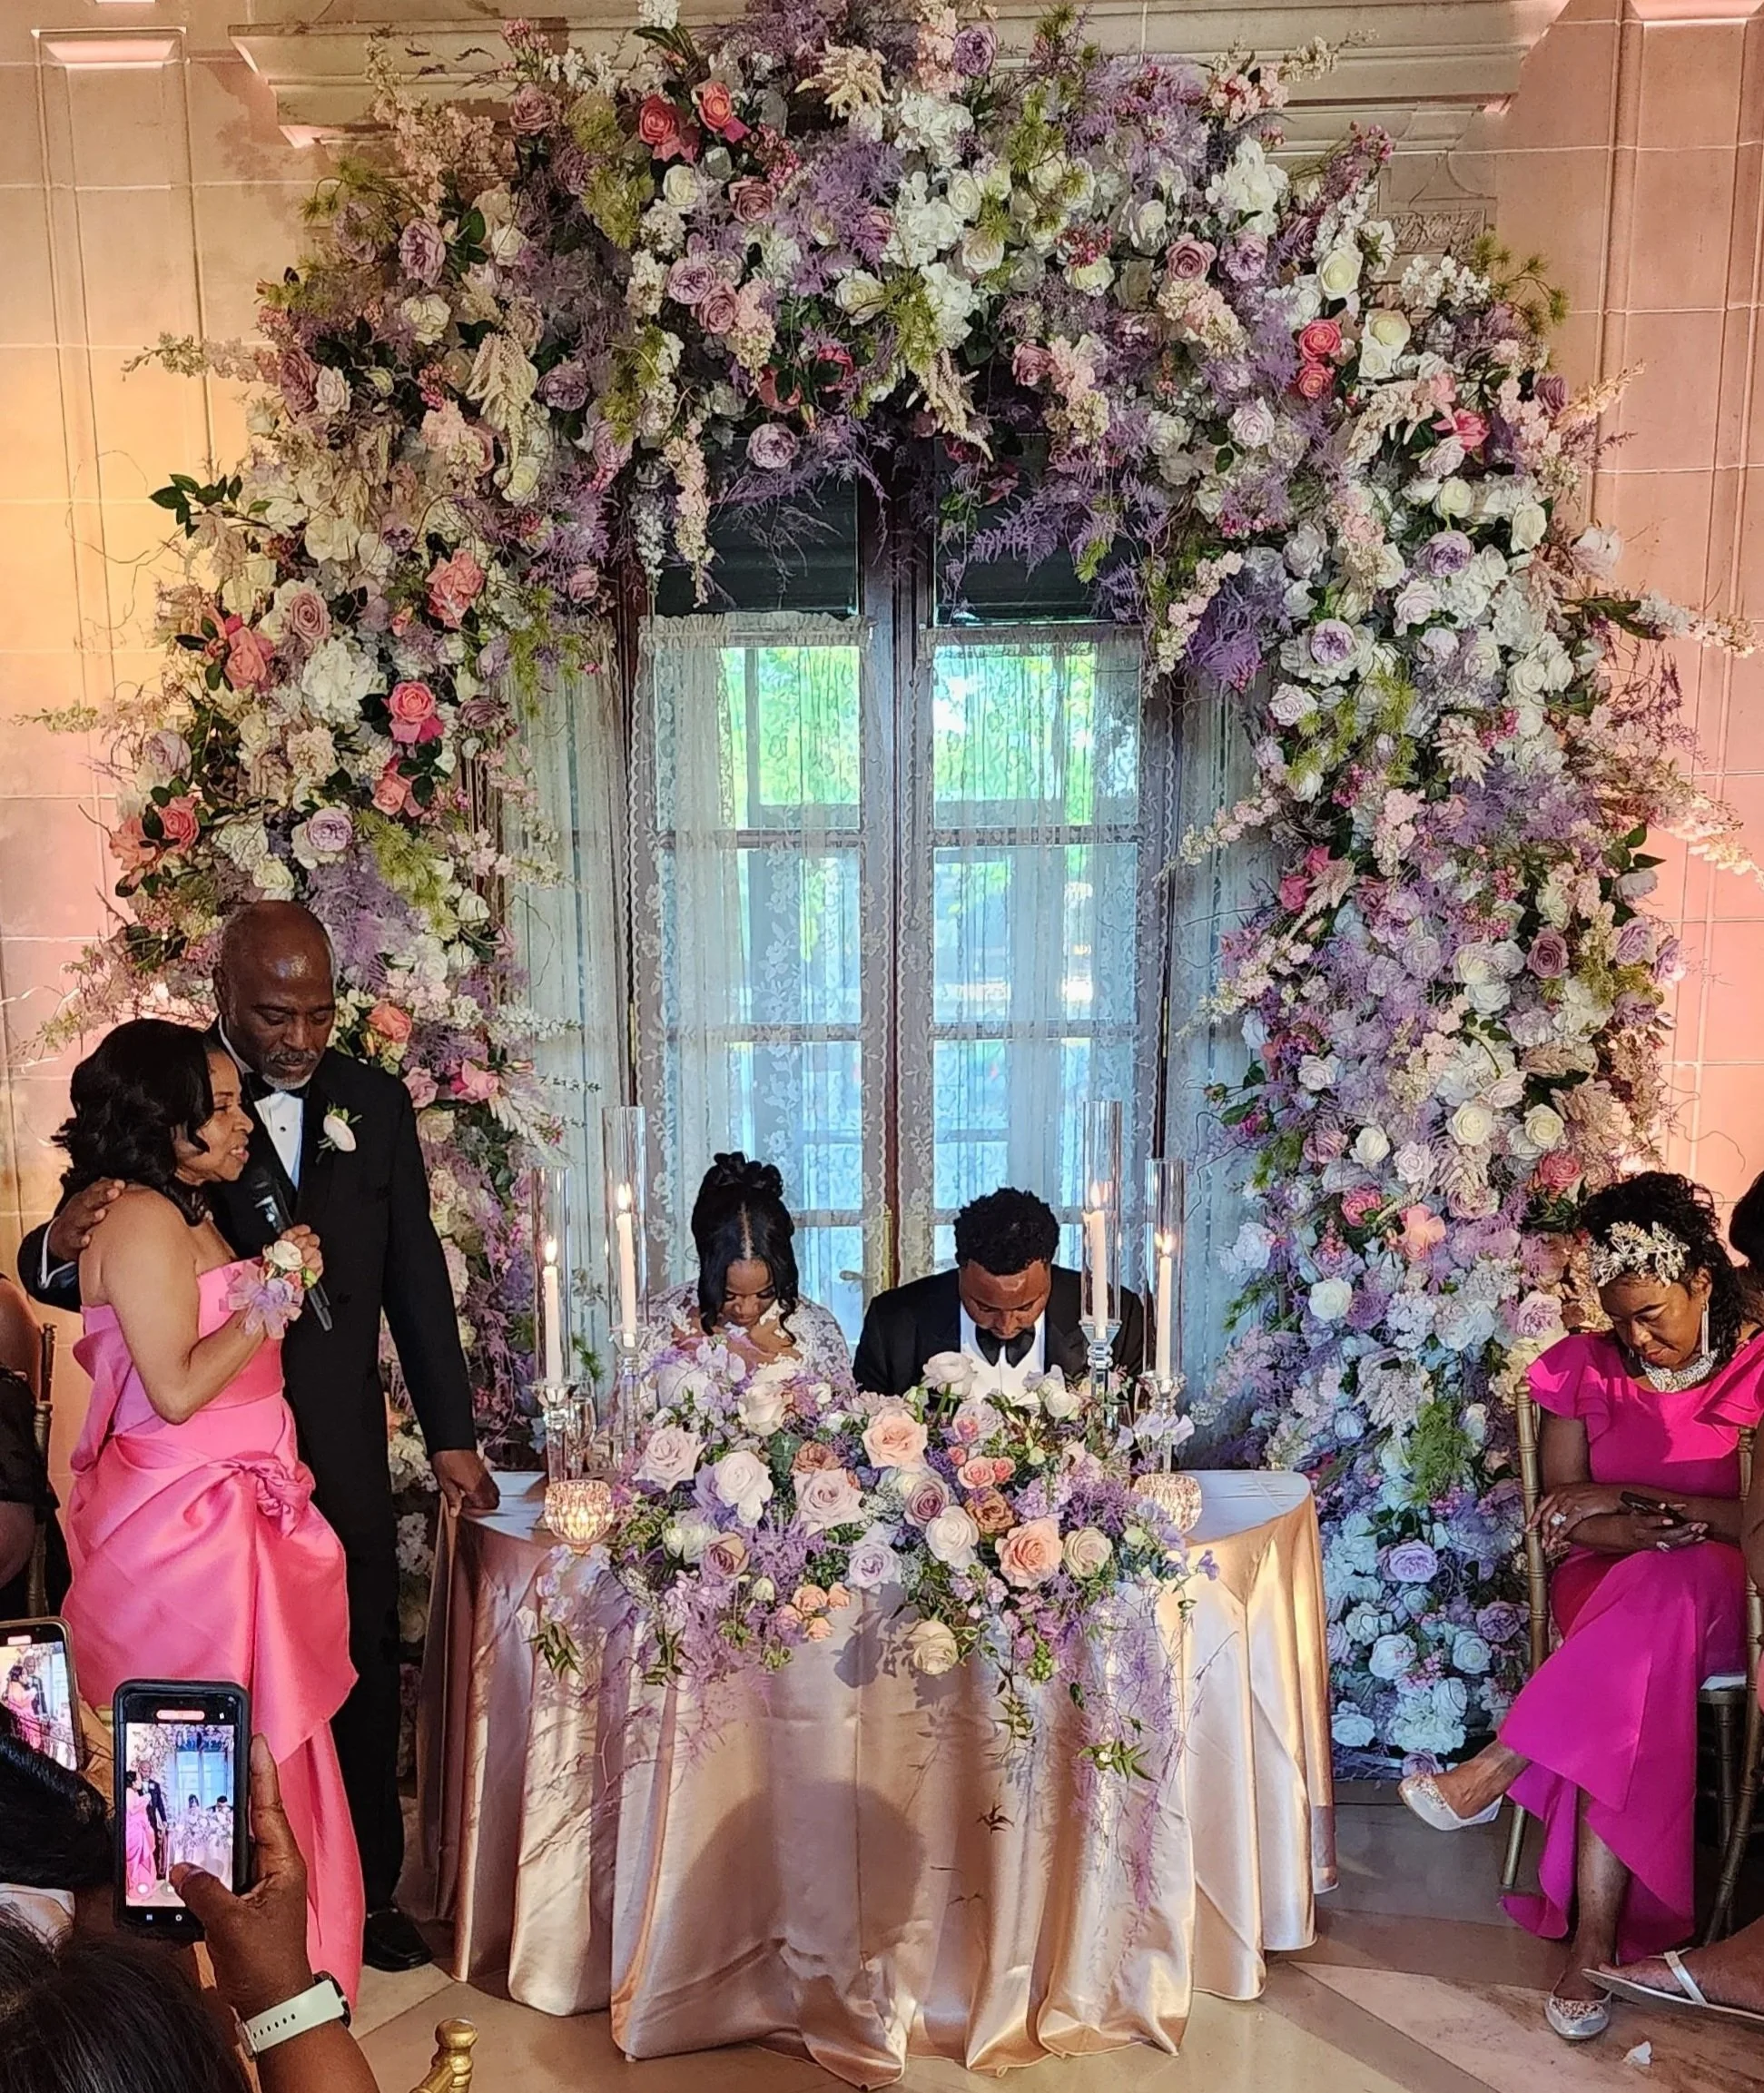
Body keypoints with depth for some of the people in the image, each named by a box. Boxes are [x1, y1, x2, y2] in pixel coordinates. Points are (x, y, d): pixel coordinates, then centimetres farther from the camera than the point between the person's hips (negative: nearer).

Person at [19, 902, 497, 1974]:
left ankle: (368, 1892, 34)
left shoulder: (375, 1101, 0)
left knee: (364, 1672, 14)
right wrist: (60, 1247, -29)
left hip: (343, 1446, 3)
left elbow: (415, 1275, 5)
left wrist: (451, 1433, 5)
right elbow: (62, 1274, -5)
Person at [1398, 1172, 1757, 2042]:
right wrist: (1628, 1532, -18)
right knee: (1631, 1681, -35)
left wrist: (1627, 1496, -15)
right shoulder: (1583, 1368, 6)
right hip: (1607, 1587, 2)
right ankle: (1593, 1943, -33)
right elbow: (1558, 1525, 4)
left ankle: (1492, 1773, -34)